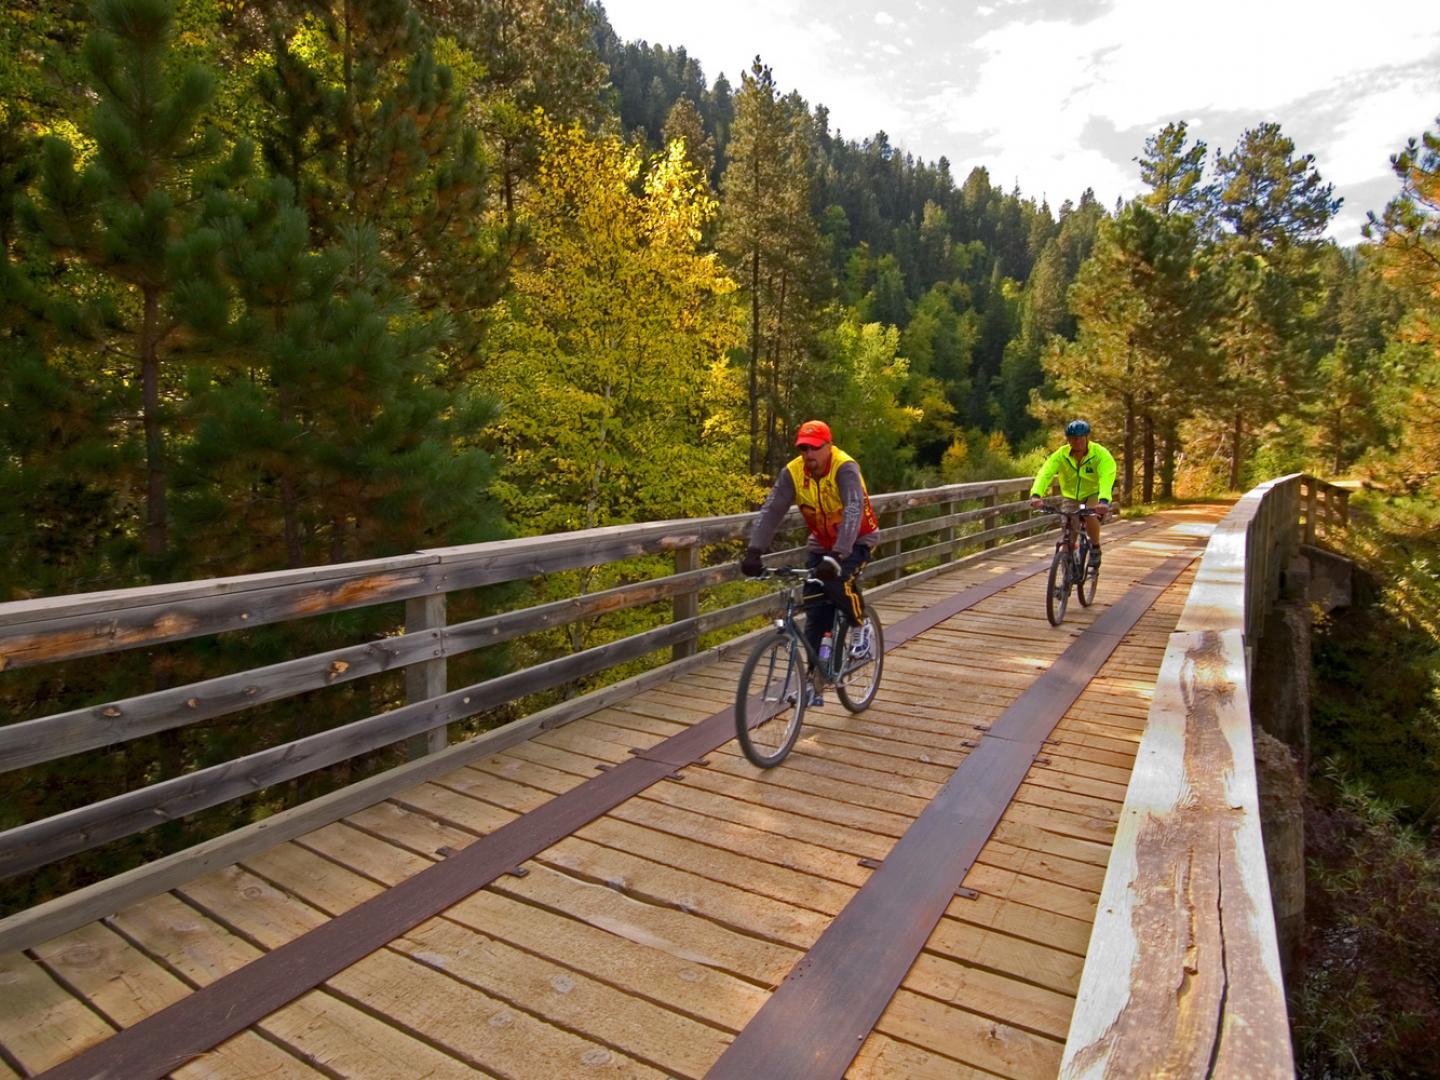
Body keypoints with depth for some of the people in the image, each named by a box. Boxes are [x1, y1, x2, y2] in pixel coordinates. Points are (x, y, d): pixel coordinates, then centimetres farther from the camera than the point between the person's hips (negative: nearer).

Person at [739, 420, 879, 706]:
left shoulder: (845, 468, -27)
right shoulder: (792, 472, -14)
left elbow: (853, 511, -39)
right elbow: (771, 511, -22)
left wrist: (837, 556, -51)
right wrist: (754, 550, -35)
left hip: (855, 541, -4)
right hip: (821, 543, 4)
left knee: (836, 583, -31)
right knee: (815, 610, -4)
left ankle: (860, 628, 1)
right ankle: (816, 683, 6)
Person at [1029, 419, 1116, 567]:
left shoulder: (1100, 454, -23)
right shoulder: (1061, 455, -18)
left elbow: (1107, 477, -38)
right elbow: (1045, 473, -32)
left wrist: (1104, 500, -57)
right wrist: (1036, 494, -51)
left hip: (1093, 495, -2)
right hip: (1070, 497, 2)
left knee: (1091, 516, -31)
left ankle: (1095, 548, -4)